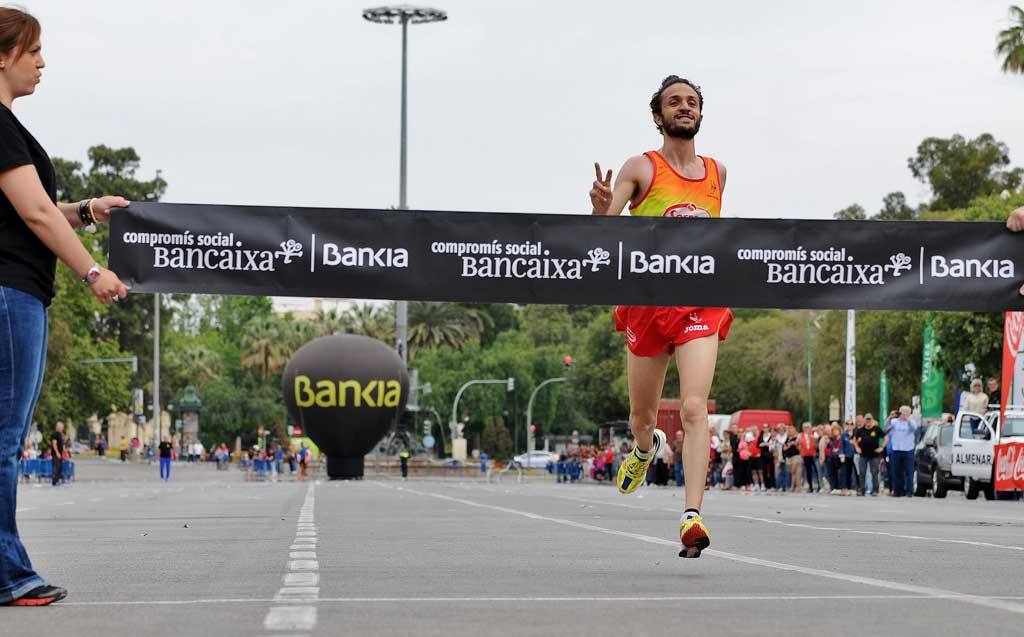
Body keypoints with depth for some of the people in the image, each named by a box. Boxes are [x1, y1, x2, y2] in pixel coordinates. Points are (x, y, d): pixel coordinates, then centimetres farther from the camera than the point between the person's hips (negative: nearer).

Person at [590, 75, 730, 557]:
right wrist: (601, 209, -33)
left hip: (700, 305, 1)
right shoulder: (641, 169, 0)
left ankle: (692, 518, -25)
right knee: (642, 416, 13)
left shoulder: (717, 172, 12)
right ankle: (646, 448, 50)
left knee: (694, 409, -18)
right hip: (648, 301, -1)